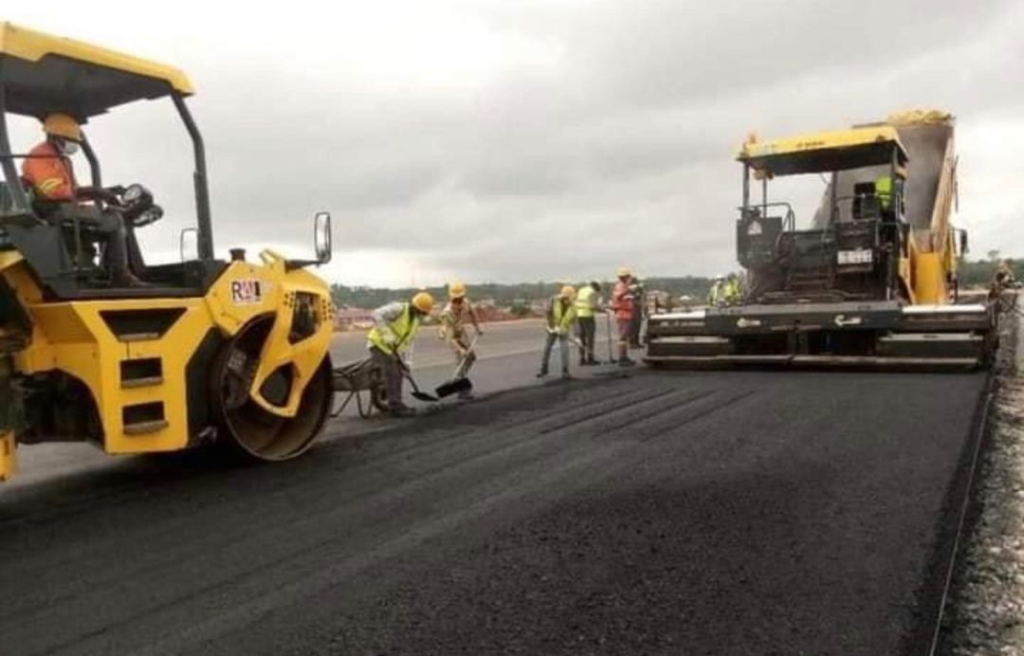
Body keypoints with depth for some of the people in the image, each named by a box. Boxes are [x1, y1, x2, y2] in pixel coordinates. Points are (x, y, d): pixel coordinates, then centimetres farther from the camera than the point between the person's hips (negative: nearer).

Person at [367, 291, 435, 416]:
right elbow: (377, 315, -35)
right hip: (378, 343, -9)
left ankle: (396, 404, 21)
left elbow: (409, 341, 5)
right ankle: (395, 406, -10)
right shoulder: (398, 309, -22)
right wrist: (386, 334, -39)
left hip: (392, 348, 9)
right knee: (391, 373, -13)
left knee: (398, 373, 10)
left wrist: (405, 359, -4)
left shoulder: (416, 319, 4)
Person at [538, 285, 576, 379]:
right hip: (552, 329, 0)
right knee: (547, 348, 8)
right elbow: (548, 313, -18)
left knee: (564, 350, -12)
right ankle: (544, 369, 24)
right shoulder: (554, 300, -19)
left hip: (563, 331, 0)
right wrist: (553, 326, -21)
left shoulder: (573, 307, -12)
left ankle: (565, 371, -4)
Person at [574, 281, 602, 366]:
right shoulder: (592, 292, -7)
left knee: (582, 338, 12)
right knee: (590, 337, -2)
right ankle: (590, 359, -1)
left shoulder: (581, 290, 17)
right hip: (588, 316, -7)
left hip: (579, 316, 7)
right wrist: (601, 309, -1)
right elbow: (593, 306, -15)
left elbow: (576, 304, 13)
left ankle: (582, 359, 12)